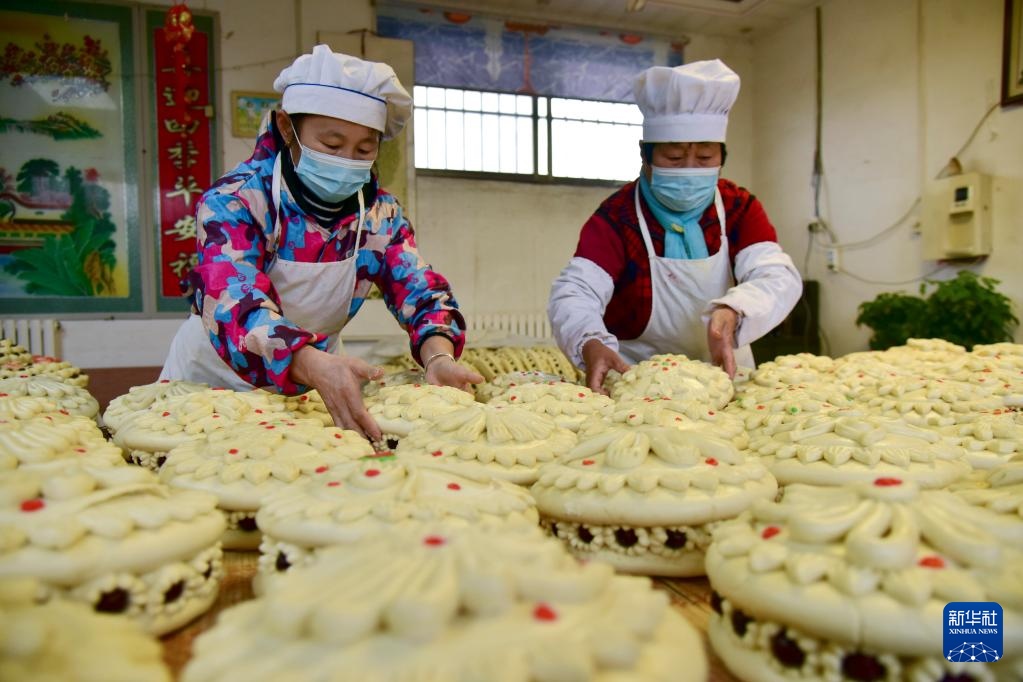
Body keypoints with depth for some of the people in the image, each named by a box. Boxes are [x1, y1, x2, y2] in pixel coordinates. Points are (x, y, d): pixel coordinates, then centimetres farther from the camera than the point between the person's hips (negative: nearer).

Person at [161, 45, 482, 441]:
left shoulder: (380, 214, -6)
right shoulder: (232, 202, -20)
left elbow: (420, 289, -14)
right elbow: (234, 302, -34)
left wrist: (438, 357, -37)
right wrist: (318, 367, -54)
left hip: (309, 388, 3)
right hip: (213, 380, -2)